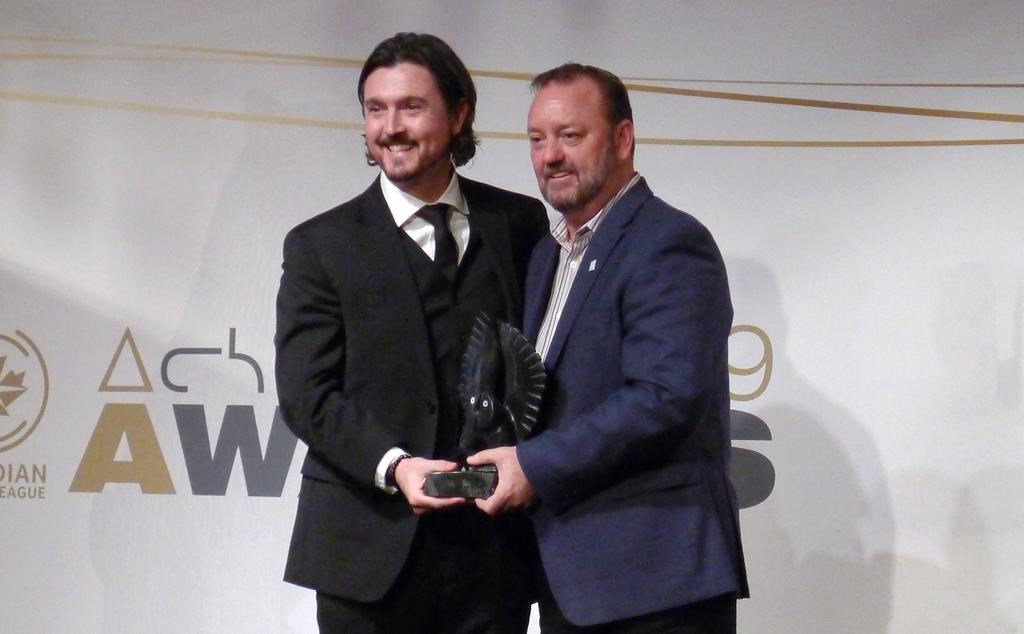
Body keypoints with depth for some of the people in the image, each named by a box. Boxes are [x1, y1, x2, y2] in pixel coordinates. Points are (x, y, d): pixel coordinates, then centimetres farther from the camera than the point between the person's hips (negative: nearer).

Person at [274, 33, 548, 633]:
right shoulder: (320, 245, 3)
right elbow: (307, 395, -4)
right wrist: (393, 465, -19)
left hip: (495, 544, 2)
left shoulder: (520, 223, 8)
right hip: (370, 544, -1)